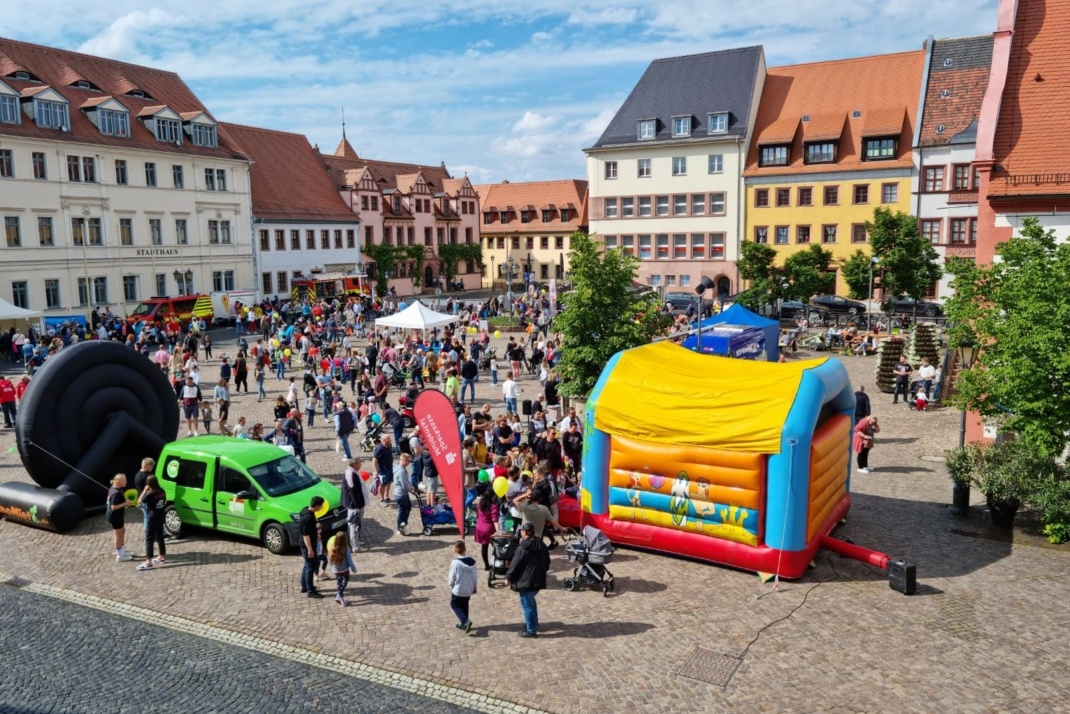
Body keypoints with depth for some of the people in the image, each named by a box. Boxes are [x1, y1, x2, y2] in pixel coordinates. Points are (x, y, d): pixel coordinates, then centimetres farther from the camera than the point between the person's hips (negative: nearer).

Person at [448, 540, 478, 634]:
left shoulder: (455, 562, -22)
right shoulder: (472, 561, -5)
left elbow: (452, 577, -15)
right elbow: (475, 577, 3)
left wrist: (451, 586, 3)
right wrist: (474, 587, 17)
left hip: (458, 589, -6)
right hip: (469, 589, 6)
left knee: (454, 605, 12)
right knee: (464, 605, 23)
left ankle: (465, 621, -5)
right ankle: (463, 624, 31)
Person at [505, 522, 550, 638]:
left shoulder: (522, 549, -18)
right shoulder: (542, 546, 5)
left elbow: (515, 565, -13)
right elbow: (547, 562, 14)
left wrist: (508, 577, 1)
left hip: (526, 581, -8)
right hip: (539, 580, 8)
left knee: (527, 604, 4)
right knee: (531, 601, 27)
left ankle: (531, 630, 10)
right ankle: (534, 623, 37)